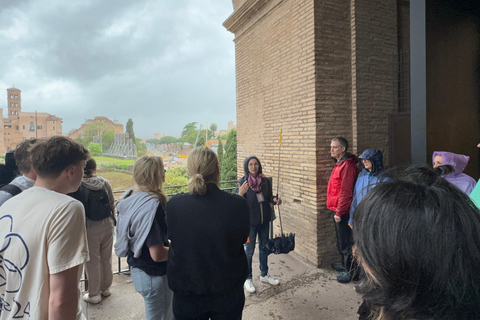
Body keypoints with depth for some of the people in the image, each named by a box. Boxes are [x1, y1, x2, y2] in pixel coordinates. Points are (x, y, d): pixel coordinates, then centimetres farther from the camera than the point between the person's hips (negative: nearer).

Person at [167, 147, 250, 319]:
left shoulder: (174, 205, -20)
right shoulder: (238, 204, -21)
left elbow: (172, 239, -2)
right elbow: (243, 239, -3)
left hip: (187, 293, 0)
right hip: (228, 293, 0)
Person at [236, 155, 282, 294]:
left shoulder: (266, 181, -1)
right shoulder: (242, 182, -13)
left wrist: (275, 199, -10)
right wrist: (240, 193, -35)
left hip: (265, 219, 5)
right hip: (250, 220, -5)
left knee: (264, 247, 18)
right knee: (249, 250, 7)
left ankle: (264, 274, 38)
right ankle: (248, 279, 24)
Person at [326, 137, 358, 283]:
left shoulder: (347, 165, -18)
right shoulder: (339, 164, 13)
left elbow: (345, 192, -22)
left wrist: (339, 212, -20)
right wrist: (336, 210, 16)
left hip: (342, 211, -10)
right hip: (336, 209, 10)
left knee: (345, 241, 1)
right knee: (340, 240, 21)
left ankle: (350, 270, 13)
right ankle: (345, 264, 37)